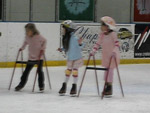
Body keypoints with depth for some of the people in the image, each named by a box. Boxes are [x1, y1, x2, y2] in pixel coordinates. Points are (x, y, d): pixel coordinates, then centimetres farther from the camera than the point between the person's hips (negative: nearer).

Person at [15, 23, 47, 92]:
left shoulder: (38, 37, -17)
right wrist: (22, 48, 15)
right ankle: (21, 84, 13)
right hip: (31, 57, 4)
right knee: (26, 71, 4)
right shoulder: (27, 37, -3)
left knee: (39, 70, -3)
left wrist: (42, 49, -9)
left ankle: (41, 85, 11)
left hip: (39, 57, -4)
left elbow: (44, 41, -5)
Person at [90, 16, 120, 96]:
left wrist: (114, 51, -34)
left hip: (113, 56, -7)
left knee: (110, 70, -6)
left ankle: (109, 89, 0)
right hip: (105, 56, 7)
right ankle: (107, 87, 20)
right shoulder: (102, 35, 6)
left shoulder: (113, 34, -14)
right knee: (106, 70, 11)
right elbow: (98, 43, 10)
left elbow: (117, 43, -20)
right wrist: (93, 51, 1)